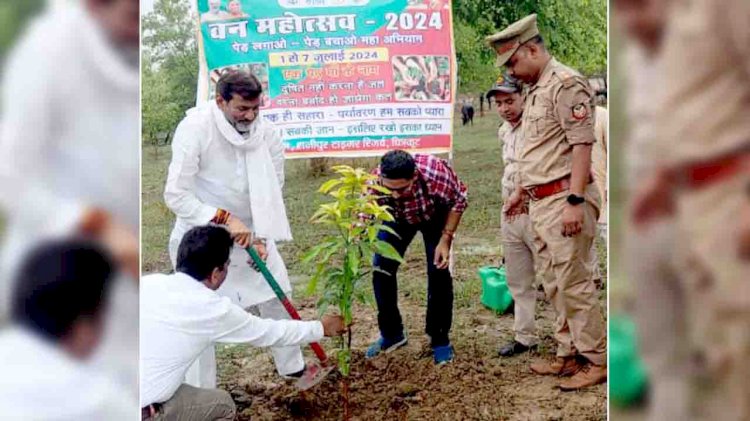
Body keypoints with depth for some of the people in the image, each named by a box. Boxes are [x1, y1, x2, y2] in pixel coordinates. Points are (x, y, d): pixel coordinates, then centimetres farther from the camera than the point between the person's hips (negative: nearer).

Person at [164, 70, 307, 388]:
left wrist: (262, 236, -14)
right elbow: (176, 194, -24)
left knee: (276, 298, 11)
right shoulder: (195, 128, -24)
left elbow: (273, 190, -4)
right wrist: (225, 219, -32)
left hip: (251, 233, 4)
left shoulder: (268, 134, -12)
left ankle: (293, 368, 31)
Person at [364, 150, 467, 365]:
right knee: (381, 269, -7)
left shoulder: (435, 173, -42)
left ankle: (440, 339, 6)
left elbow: (459, 200, -21)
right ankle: (391, 334, 12)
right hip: (397, 218, 2)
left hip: (435, 216, -2)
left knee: (438, 272, -12)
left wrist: (445, 239, -23)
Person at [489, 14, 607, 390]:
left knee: (573, 281, -5)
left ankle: (596, 361, 7)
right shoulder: (535, 90, 18)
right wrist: (520, 190, 28)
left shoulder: (566, 84, -12)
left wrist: (575, 201, -23)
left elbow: (581, 145, -19)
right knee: (553, 283, 13)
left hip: (564, 199, -10)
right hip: (540, 202, 10)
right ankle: (569, 355, 23)